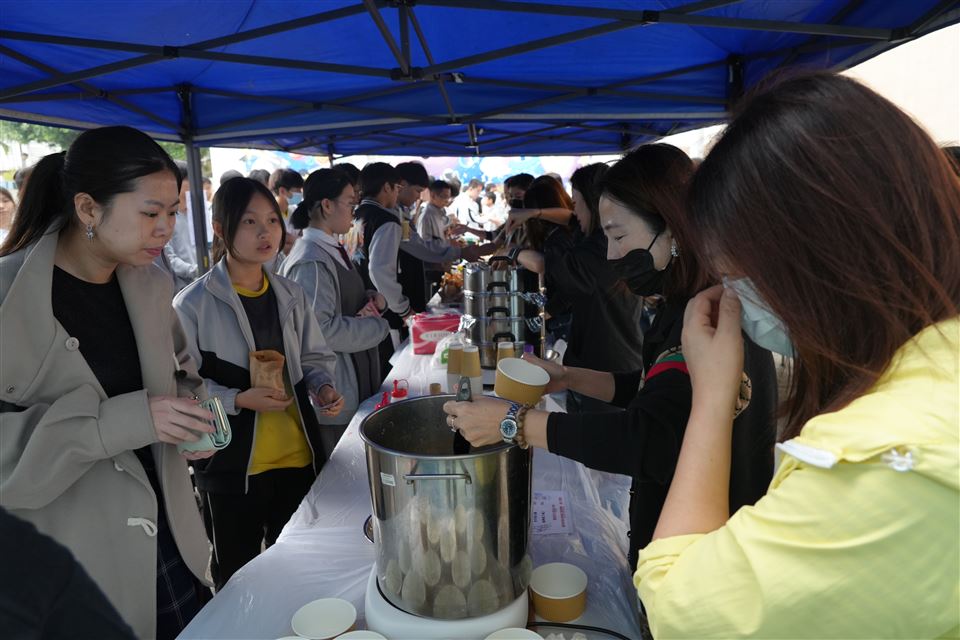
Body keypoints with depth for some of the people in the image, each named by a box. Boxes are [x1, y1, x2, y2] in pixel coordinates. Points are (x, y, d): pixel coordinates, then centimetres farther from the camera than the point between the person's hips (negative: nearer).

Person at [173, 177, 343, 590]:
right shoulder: (193, 305, -11)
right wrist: (239, 400, -22)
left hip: (299, 459, 5)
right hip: (230, 466, -4)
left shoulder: (291, 296, 5)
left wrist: (323, 387, -6)